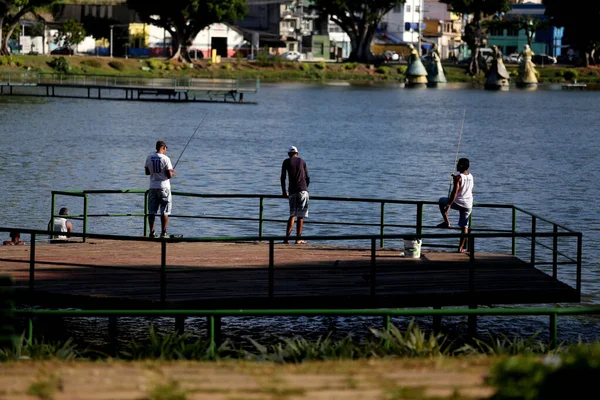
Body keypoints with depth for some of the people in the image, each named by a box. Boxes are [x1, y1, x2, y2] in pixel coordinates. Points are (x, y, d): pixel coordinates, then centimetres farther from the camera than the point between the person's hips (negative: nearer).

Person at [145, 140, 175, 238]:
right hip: (163, 187, -4)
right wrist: (172, 172, 9)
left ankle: (152, 232, 7)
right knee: (165, 211, 2)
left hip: (152, 187, 4)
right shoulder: (165, 159, -12)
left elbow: (147, 172, 10)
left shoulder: (149, 157, 2)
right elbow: (169, 175, -12)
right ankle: (163, 233, 1)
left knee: (151, 211, 8)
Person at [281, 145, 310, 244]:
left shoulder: (286, 162, 9)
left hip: (292, 191, 0)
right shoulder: (302, 161, 13)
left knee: (292, 215, 6)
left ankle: (287, 237, -7)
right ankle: (298, 239, -2)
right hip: (303, 190, 0)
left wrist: (284, 192, 14)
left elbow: (283, 178, 6)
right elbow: (307, 178, 12)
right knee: (301, 215, 1)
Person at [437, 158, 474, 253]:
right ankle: (461, 248, 7)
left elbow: (455, 192, -21)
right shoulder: (471, 177, 7)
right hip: (468, 205, 5)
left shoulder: (458, 178, -14)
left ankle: (446, 222, 15)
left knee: (442, 201, 23)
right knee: (464, 226, 10)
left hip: (458, 203, -5)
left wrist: (449, 205, -21)